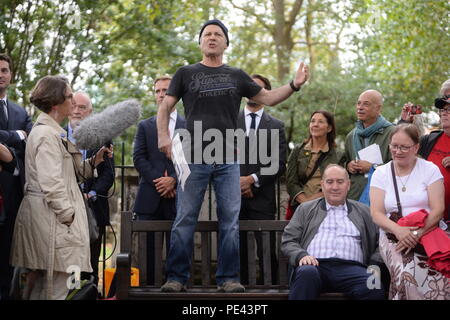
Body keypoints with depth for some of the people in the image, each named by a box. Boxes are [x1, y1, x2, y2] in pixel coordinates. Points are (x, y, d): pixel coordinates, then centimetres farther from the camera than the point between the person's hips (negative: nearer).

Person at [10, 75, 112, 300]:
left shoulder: (52, 132, 18)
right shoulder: (47, 134, -14)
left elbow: (67, 171, 16)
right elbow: (51, 183, -20)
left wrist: (94, 161, 7)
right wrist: (68, 216, -18)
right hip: (52, 217, -11)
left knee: (39, 280, 15)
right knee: (56, 286, -8)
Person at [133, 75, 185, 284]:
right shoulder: (145, 126, 14)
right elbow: (139, 158, 3)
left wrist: (174, 180, -12)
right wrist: (158, 181, -9)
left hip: (178, 197, -1)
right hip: (150, 198, 1)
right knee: (147, 250, 1)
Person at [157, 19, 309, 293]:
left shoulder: (237, 76, 15)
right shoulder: (186, 74, 10)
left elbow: (268, 98, 16)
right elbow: (166, 106, 7)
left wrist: (294, 85, 0)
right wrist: (163, 136, -9)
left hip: (228, 159, 2)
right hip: (193, 157, -2)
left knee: (230, 220, 0)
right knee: (185, 219, -2)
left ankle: (228, 278, 6)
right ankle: (177, 277, 3)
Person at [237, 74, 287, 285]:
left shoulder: (276, 126, 9)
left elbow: (279, 164, 1)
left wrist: (253, 179, -10)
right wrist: (236, 182, -6)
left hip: (262, 198, -1)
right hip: (233, 196, 1)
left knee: (267, 252, -3)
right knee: (237, 251, 2)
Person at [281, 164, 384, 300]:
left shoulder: (363, 211, 25)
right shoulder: (305, 209, 23)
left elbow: (378, 244, 19)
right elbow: (288, 241, 15)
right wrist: (301, 255, -7)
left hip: (350, 267, 0)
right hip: (316, 265, 0)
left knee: (374, 287, -33)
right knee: (307, 272, -38)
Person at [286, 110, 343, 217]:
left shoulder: (338, 156, 8)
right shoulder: (298, 150, 12)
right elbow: (291, 182, 5)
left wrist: (312, 199, -11)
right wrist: (305, 202, -10)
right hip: (299, 206, 1)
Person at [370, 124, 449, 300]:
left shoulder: (430, 169, 8)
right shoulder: (380, 173, 12)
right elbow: (376, 213, 3)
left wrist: (417, 233, -18)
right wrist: (398, 230, -18)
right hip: (393, 235, 0)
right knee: (406, 273, -34)